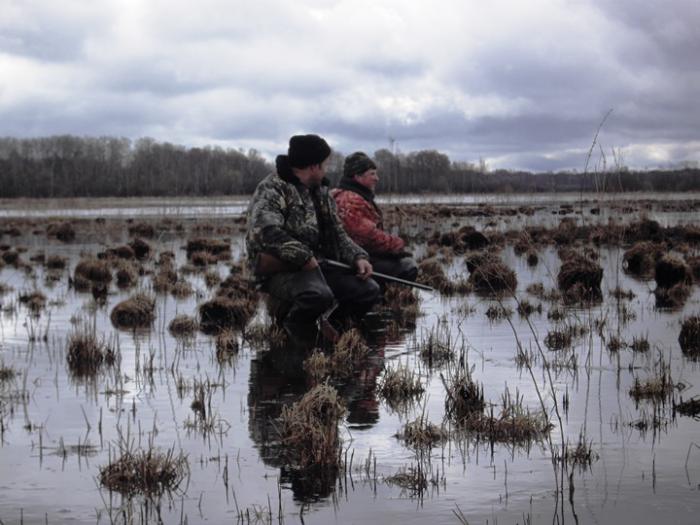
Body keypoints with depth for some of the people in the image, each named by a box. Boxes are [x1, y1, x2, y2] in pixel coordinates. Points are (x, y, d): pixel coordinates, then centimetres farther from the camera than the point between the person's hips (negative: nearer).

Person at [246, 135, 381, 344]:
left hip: (317, 265, 8)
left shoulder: (321, 192, 19)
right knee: (318, 294, -36)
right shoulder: (272, 189, -9)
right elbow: (267, 231, -25)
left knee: (369, 290, -8)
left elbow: (337, 234, 21)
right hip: (280, 270, -8)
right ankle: (293, 325, -5)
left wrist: (358, 257, 2)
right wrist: (305, 258, -24)